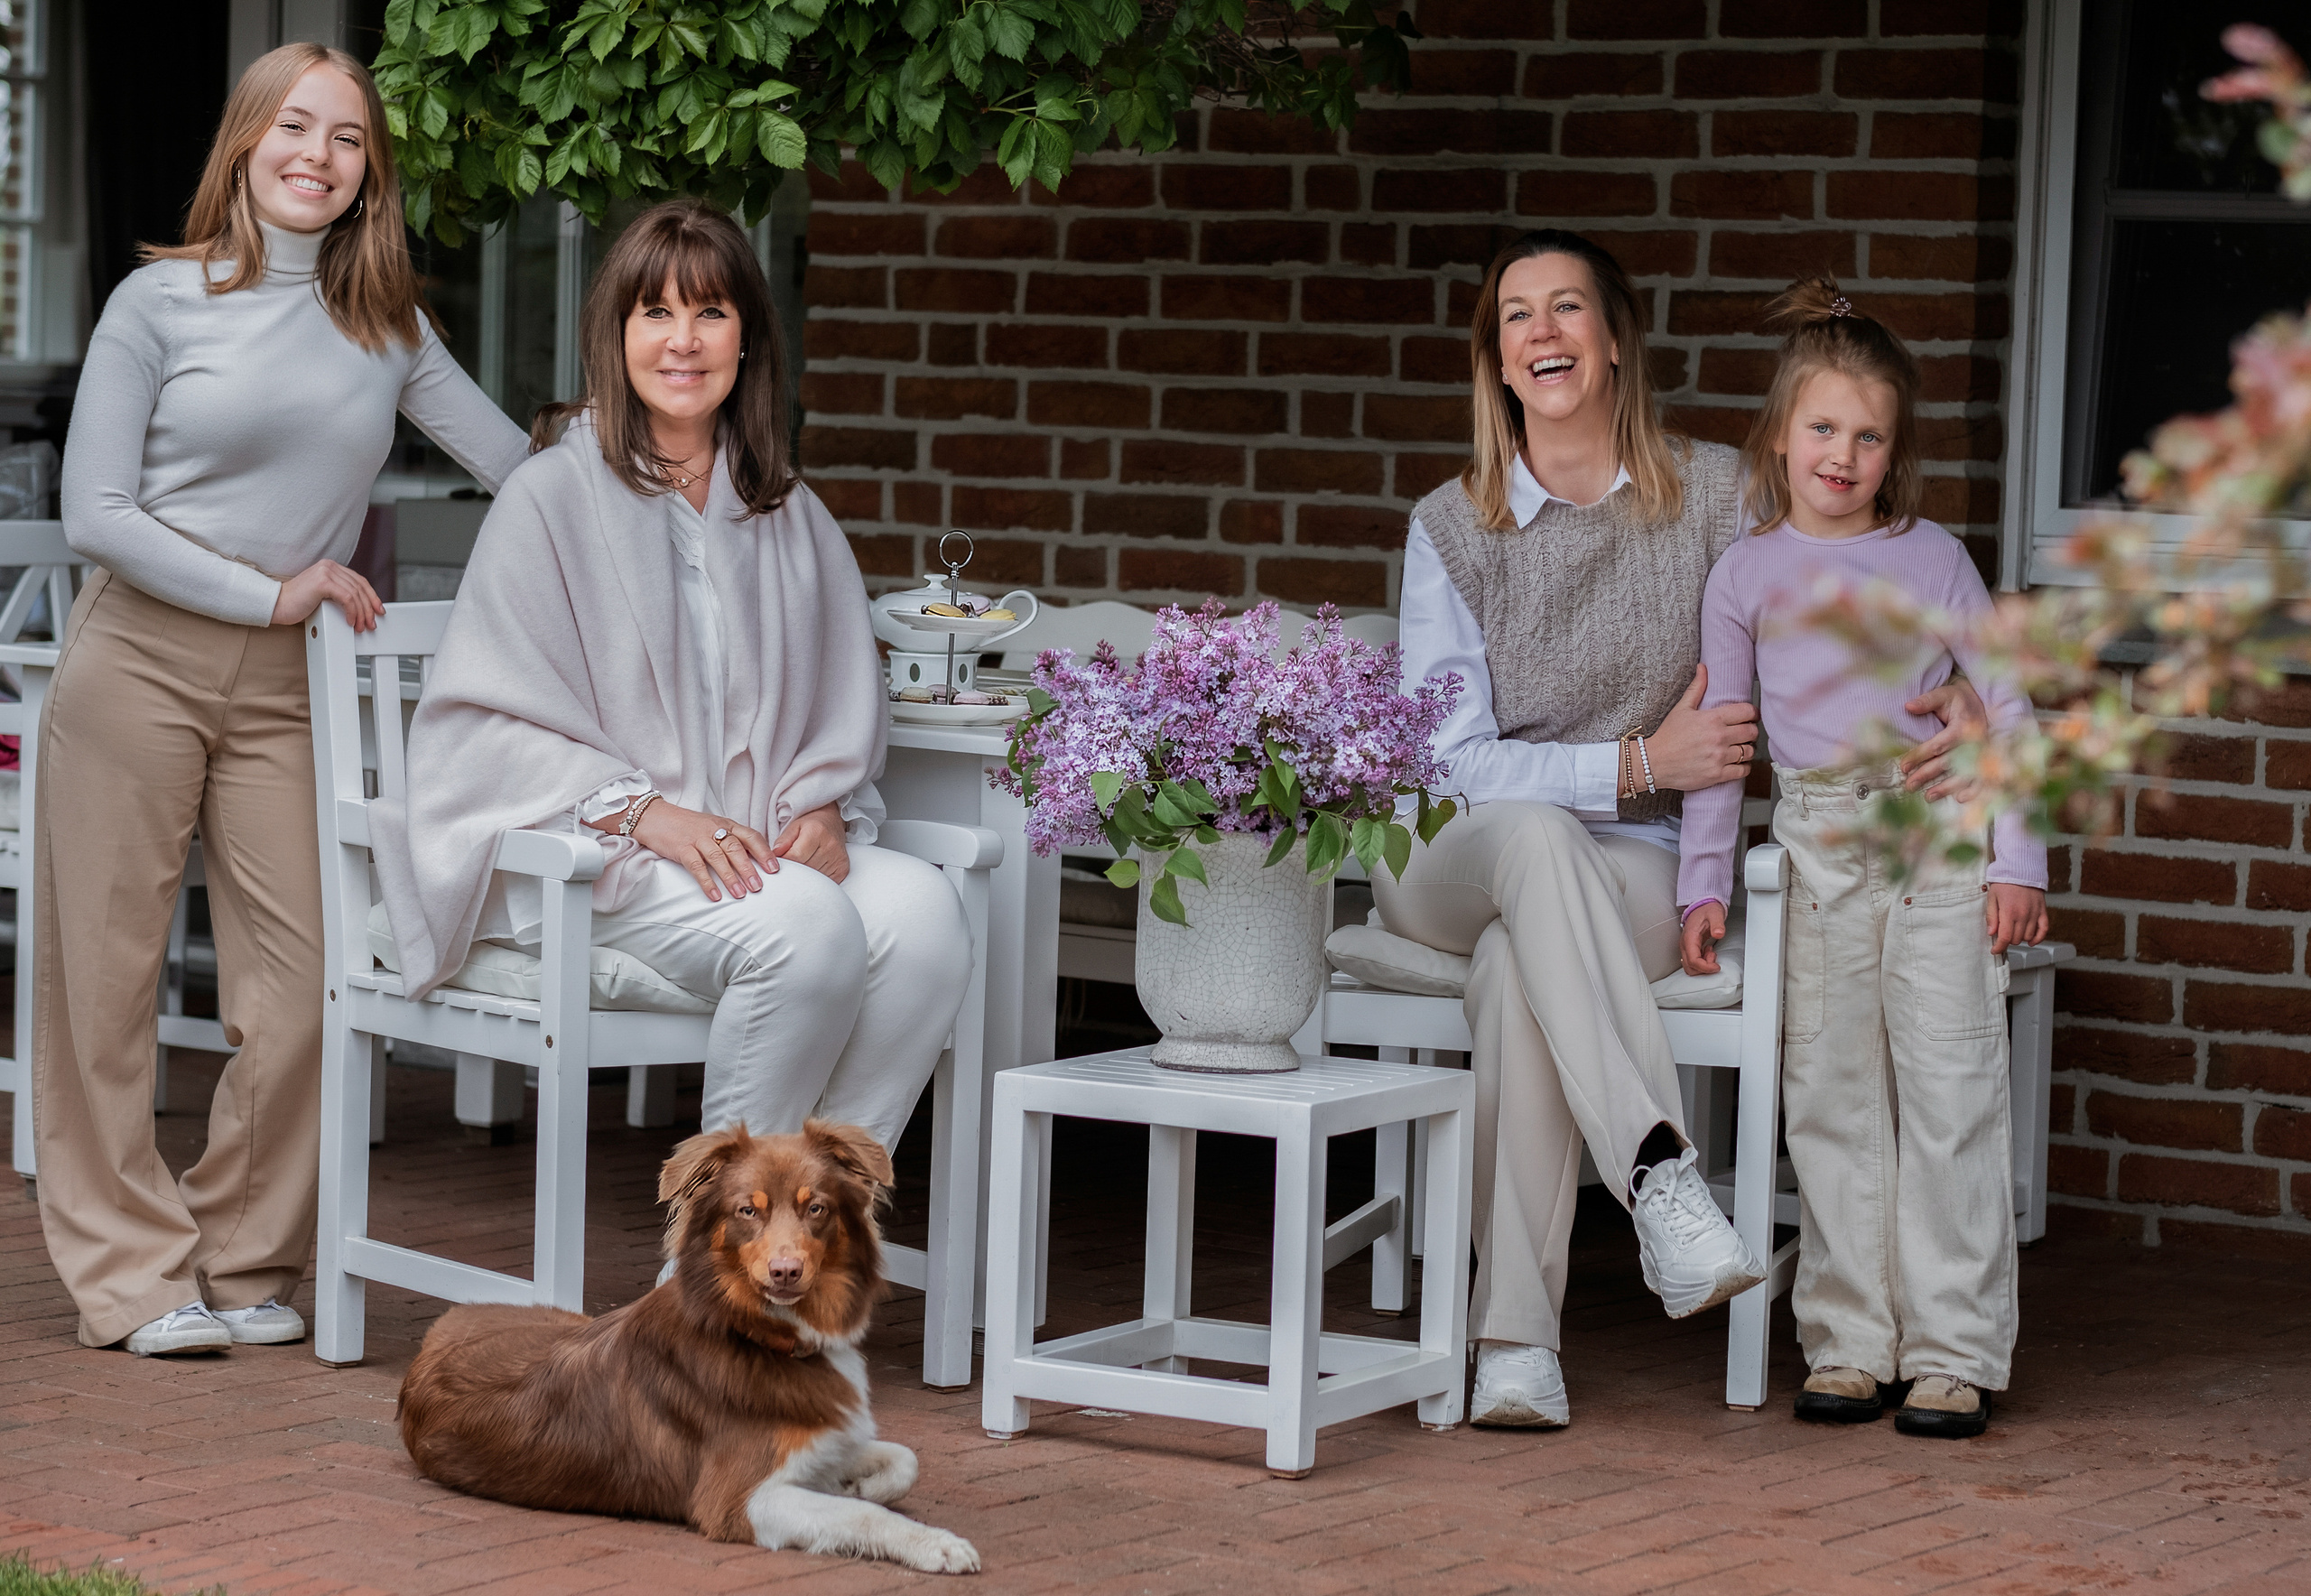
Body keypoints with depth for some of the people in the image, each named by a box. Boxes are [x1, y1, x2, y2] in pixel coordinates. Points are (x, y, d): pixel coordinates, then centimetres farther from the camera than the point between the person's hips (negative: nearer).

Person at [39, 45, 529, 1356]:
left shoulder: (387, 327, 11)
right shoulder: (160, 304, 0)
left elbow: (526, 467, 9)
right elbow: (96, 513, -5)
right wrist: (268, 595, -9)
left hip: (282, 695, 3)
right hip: (139, 666, -3)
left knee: (301, 992, -4)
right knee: (106, 979, 0)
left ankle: (244, 1265, 12)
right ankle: (134, 1278, 9)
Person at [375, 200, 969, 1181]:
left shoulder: (789, 517, 17)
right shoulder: (556, 496, 0)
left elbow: (843, 715, 21)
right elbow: (486, 721, -5)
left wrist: (824, 813, -1)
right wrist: (643, 809, -17)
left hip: (762, 846, 5)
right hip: (592, 861, -5)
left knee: (923, 910, -26)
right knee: (807, 926, -33)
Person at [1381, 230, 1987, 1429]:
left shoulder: (1712, 497, 3)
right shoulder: (1452, 530, 3)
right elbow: (1448, 758, -2)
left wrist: (1954, 698, -14)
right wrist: (1641, 764, -13)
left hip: (1629, 873, 0)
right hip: (1452, 855, 0)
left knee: (1519, 969, -36)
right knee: (1537, 837, -39)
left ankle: (1518, 1338, -38)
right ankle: (1659, 1174, -52)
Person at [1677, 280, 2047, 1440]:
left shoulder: (1932, 559, 2)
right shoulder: (1748, 573, 4)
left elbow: (2005, 705, 5)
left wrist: (2017, 860, -1)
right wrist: (1703, 883, 4)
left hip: (1941, 837, -1)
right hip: (1820, 846, 1)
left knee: (1950, 1088, -4)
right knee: (1833, 1099, 4)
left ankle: (1953, 1353, 0)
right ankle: (1849, 1343, 11)